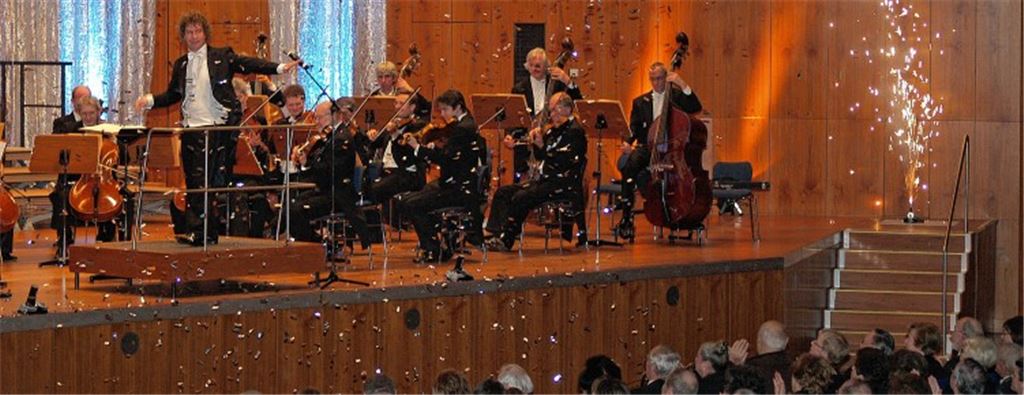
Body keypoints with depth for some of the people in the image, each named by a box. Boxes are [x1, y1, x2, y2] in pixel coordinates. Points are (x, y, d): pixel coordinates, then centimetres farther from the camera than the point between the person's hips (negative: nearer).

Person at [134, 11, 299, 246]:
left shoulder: (222, 57, 3)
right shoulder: (180, 65, 15)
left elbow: (249, 65, -4)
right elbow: (173, 95, 22)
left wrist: (279, 68, -16)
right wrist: (150, 100, 6)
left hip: (217, 127, -5)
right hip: (191, 128, 5)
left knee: (213, 180, -8)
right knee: (193, 182, 5)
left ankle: (202, 232, -11)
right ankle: (197, 231, 10)